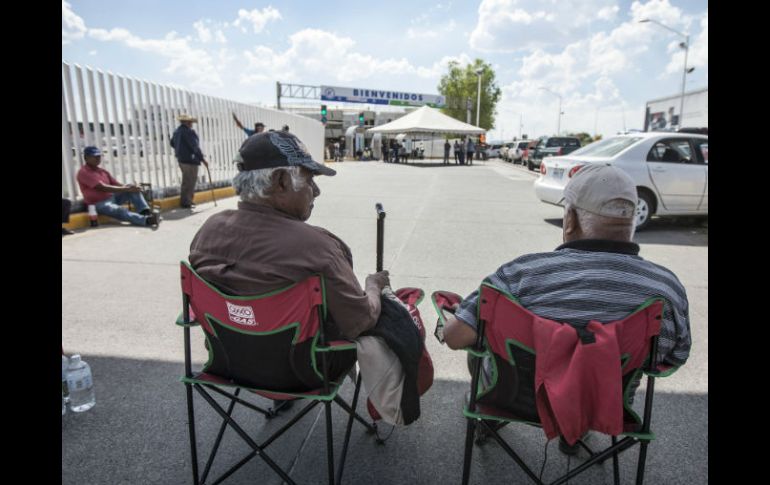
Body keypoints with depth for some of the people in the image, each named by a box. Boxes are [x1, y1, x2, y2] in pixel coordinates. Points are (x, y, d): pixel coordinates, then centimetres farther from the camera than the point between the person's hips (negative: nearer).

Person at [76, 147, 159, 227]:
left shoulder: (103, 171, 18)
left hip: (112, 198, 8)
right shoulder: (83, 172, -9)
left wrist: (129, 186, -14)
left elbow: (117, 185, 10)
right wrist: (126, 189, -25)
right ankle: (147, 220, -59)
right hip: (99, 204, -8)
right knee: (119, 210, -35)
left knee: (133, 190, -10)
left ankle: (146, 212, -33)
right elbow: (103, 188, -21)